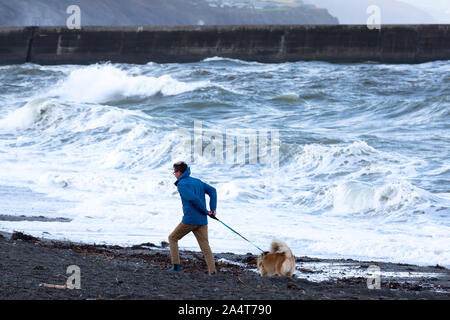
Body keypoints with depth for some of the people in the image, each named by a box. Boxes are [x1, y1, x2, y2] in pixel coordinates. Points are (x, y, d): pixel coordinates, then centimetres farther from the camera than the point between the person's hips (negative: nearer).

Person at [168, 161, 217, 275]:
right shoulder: (197, 181, 16)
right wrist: (213, 209, 3)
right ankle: (212, 272, -10)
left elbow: (193, 198, -18)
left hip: (189, 220, -6)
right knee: (206, 247, 2)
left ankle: (176, 266, 10)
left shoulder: (181, 184, -7)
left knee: (172, 238, 14)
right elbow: (212, 190, 10)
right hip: (202, 221, 6)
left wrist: (206, 211, -7)